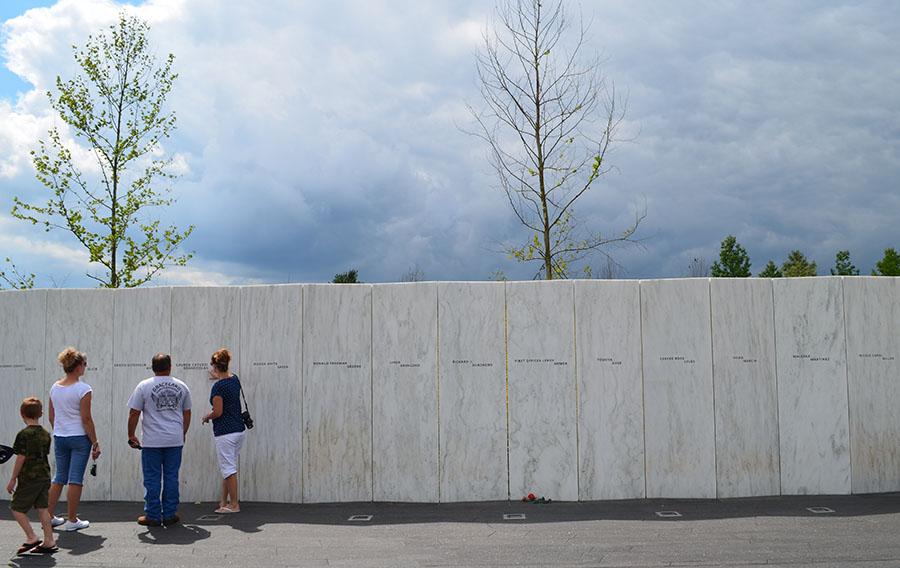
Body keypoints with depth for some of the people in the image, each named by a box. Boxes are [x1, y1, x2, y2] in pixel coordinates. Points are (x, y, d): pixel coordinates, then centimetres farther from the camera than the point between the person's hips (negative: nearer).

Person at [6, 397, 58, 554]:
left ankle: (31, 538, 2)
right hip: (45, 477, 7)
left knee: (17, 508, 7)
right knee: (43, 508, 9)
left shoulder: (24, 434, -13)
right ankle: (49, 541, 8)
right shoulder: (46, 434, 7)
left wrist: (13, 479, -4)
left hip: (28, 479, -6)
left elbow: (21, 459, -13)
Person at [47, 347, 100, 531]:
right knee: (76, 479, 1)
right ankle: (71, 520, 6)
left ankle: (49, 516, 23)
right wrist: (95, 442, -8)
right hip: (79, 438, -6)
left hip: (59, 438, 6)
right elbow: (86, 419, -14)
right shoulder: (83, 389, -14)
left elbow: (52, 417, 11)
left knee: (59, 478, 17)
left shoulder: (54, 387, 5)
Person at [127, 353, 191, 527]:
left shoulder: (144, 386, -4)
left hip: (152, 441, -2)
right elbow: (187, 413, 13)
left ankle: (153, 516, 10)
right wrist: (183, 433, 25)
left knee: (152, 479, 5)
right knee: (172, 477, 8)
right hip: (175, 440, 3)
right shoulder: (181, 386, 6)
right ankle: (170, 515, 13)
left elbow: (134, 413, -4)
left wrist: (131, 435, 7)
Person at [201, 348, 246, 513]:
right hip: (239, 430, 8)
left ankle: (234, 504, 5)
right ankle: (224, 501, 23)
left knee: (229, 469, -1)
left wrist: (206, 417, 3)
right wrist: (218, 378, 48)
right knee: (227, 467, 17)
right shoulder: (235, 379, 6)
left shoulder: (218, 387, -17)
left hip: (225, 433, -8)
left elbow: (218, 412, -16)